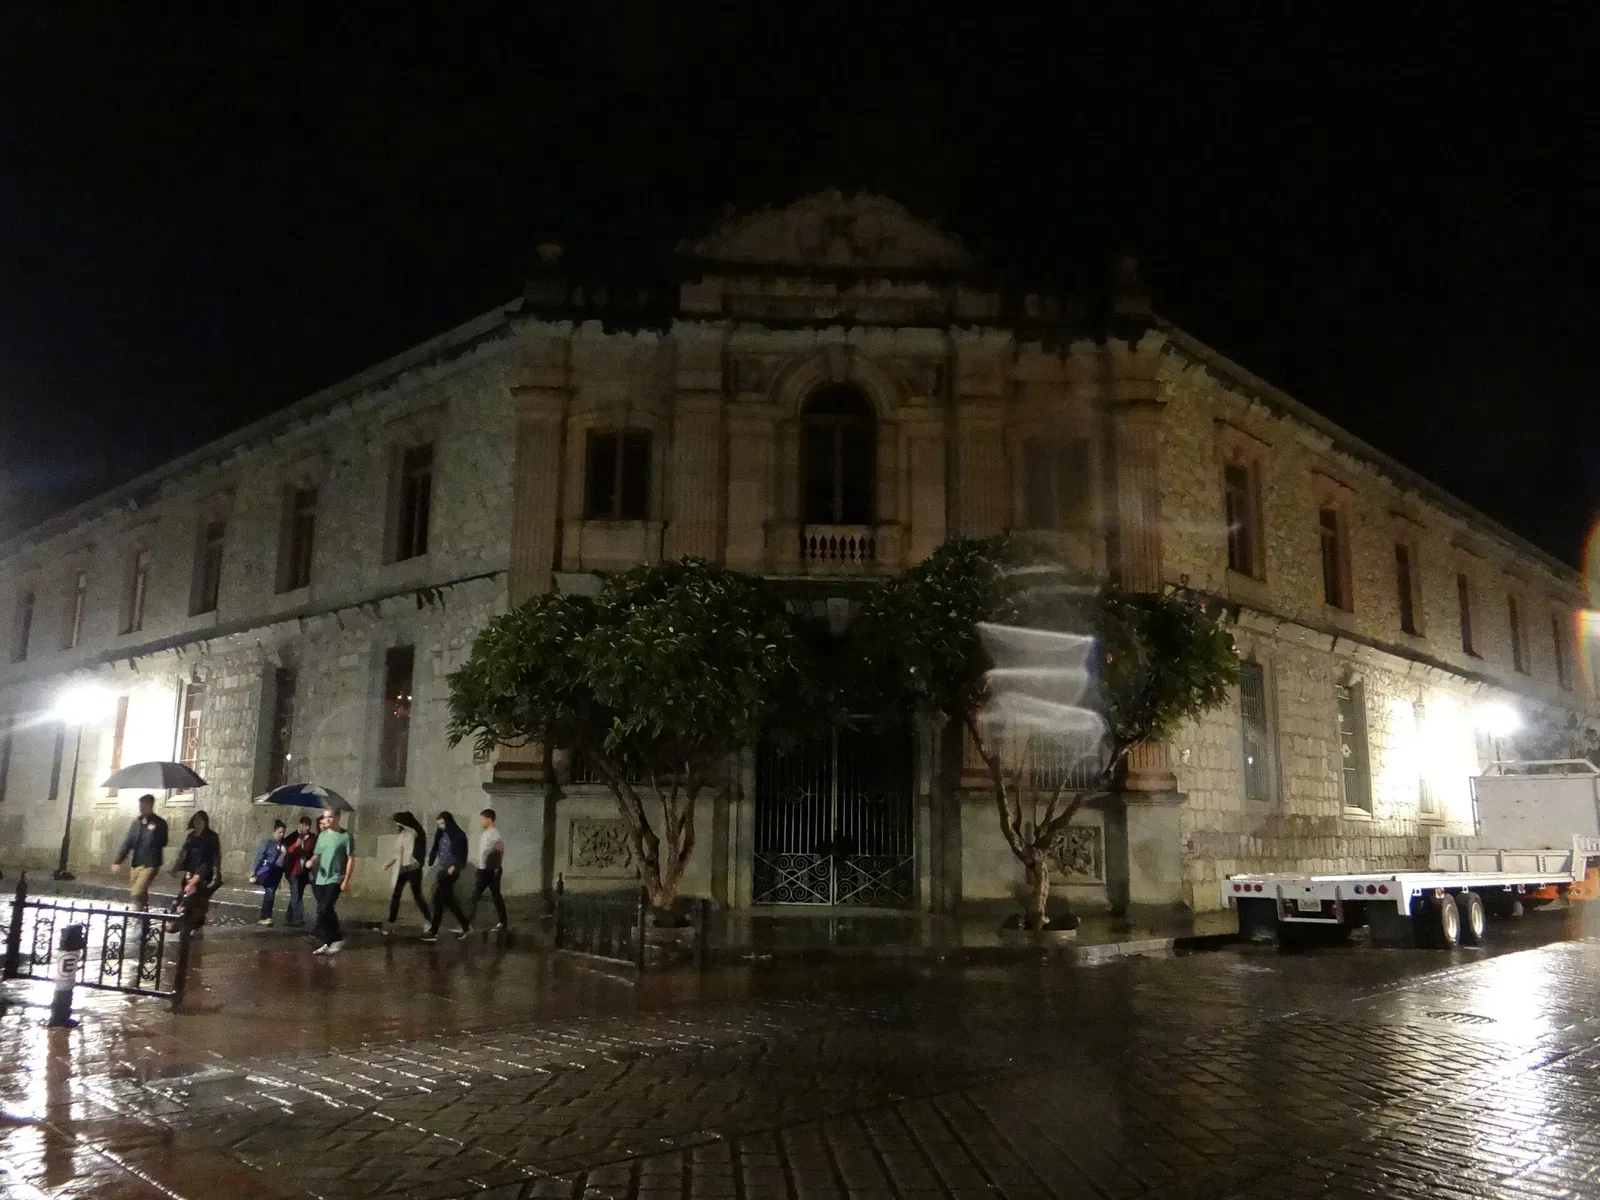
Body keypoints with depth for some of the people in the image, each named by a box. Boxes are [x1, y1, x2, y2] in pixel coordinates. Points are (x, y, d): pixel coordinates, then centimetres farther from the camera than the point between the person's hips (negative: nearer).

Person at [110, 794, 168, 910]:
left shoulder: (159, 823, -5)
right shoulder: (136, 822, 10)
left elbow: (162, 843, -12)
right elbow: (127, 843, 12)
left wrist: (153, 831, -25)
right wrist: (118, 861, 7)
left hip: (150, 864, -6)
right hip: (135, 864, 6)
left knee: (136, 894, -17)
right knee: (136, 894, 11)